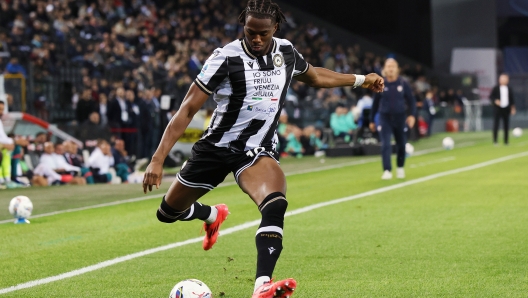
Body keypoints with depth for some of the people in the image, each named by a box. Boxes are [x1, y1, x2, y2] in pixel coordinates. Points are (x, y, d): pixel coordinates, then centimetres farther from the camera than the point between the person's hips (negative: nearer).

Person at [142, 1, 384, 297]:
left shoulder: (286, 52, -1)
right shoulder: (227, 58, -17)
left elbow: (314, 75, 24)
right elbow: (188, 110, -17)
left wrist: (360, 80, 24)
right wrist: (158, 159, -23)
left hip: (258, 151, 1)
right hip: (216, 147, -1)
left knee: (276, 205, -32)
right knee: (168, 213, 14)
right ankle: (213, 214, 51)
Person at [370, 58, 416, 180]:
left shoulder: (403, 84, -3)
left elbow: (411, 100, 2)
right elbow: (375, 103, 7)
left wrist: (412, 115, -13)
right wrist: (372, 120, 9)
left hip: (400, 117, 1)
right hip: (385, 118, -1)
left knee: (401, 145, 9)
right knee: (385, 145, -12)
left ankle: (400, 168, 30)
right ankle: (387, 171, -13)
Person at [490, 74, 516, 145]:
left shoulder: (509, 89, 9)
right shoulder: (496, 88, 1)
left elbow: (512, 99, 12)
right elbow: (491, 96, 1)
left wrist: (513, 108, 6)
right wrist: (495, 101, -17)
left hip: (506, 109, 3)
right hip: (498, 109, -3)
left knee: (506, 125, 5)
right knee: (496, 124, -7)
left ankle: (506, 141, 12)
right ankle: (495, 140, 0)